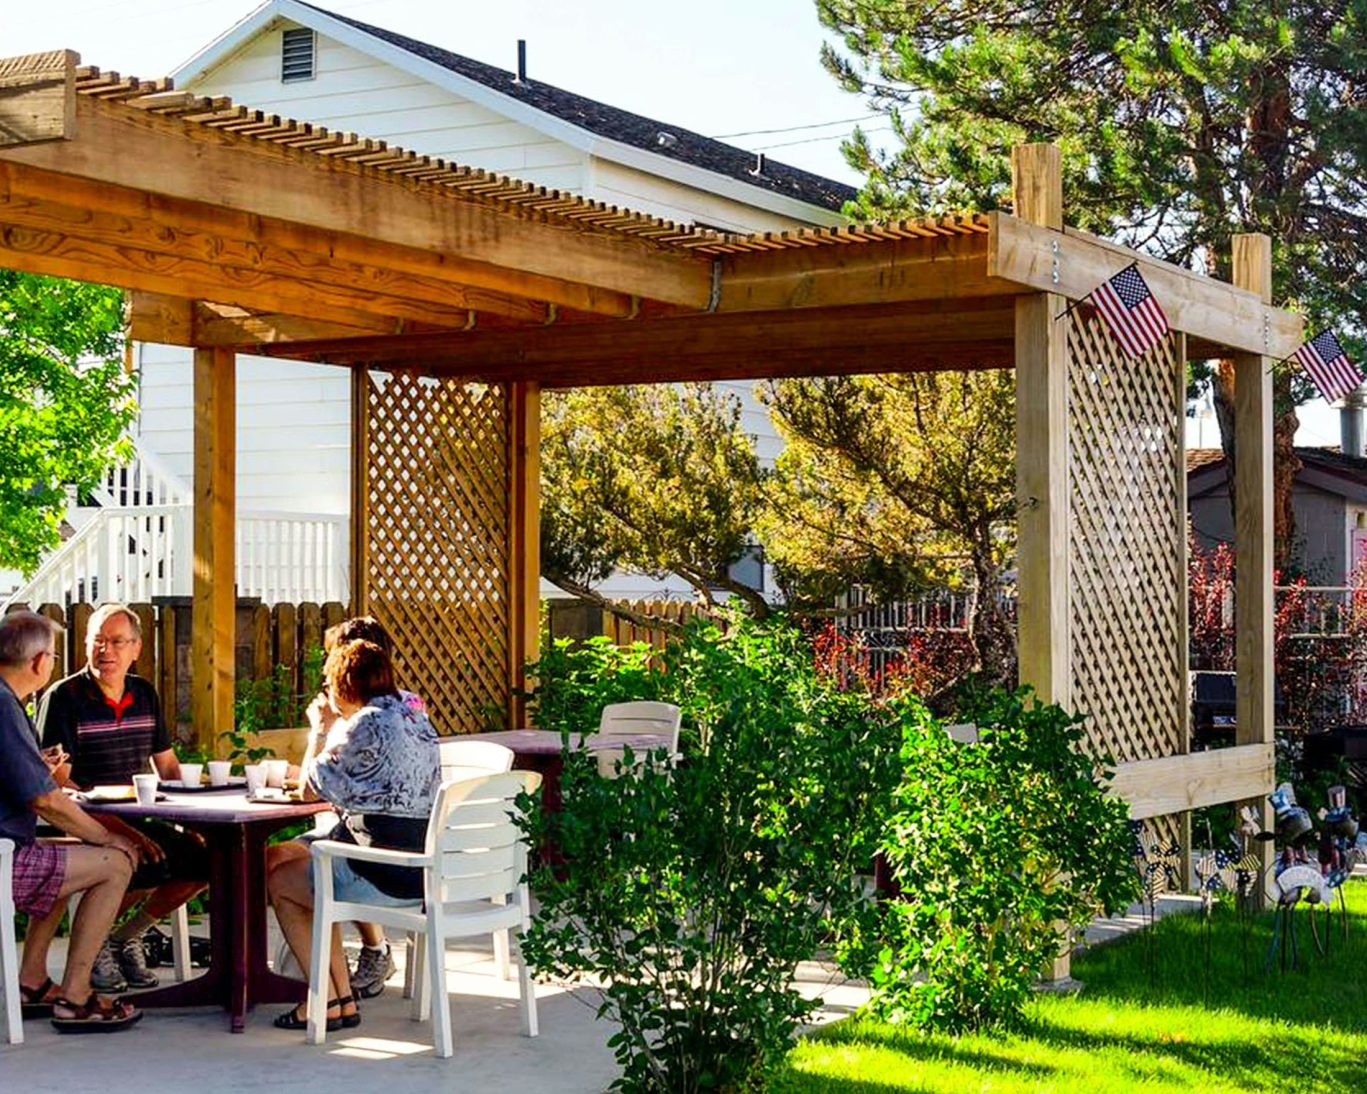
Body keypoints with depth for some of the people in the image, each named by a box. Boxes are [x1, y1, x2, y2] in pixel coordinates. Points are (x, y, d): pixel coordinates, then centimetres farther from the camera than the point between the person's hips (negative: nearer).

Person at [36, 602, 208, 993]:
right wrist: (119, 829, -26)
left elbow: (168, 766, 19)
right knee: (151, 866, -31)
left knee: (205, 860, -10)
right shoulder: (63, 698, -9)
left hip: (138, 820, 7)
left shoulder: (145, 695, 11)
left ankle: (127, 936, 9)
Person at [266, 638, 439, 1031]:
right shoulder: (412, 714, 12)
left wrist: (319, 730, 9)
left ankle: (329, 1002, 15)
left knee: (279, 881, 14)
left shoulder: (368, 724, -15)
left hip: (388, 877, -9)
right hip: (421, 866, 9)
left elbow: (309, 789, -5)